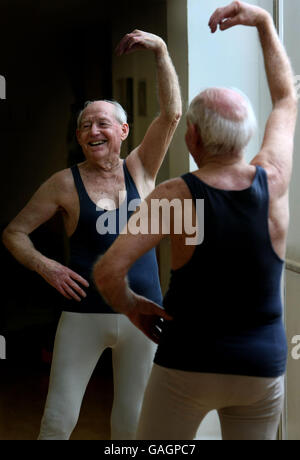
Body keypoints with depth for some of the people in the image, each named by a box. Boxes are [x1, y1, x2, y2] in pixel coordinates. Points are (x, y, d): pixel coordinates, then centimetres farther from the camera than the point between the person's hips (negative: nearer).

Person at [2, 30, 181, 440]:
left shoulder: (140, 170, 5)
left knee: (132, 422, 11)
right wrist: (43, 266, -12)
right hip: (84, 314, -2)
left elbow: (171, 113, -5)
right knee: (58, 420, -1)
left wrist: (161, 50, -12)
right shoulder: (66, 183, 0)